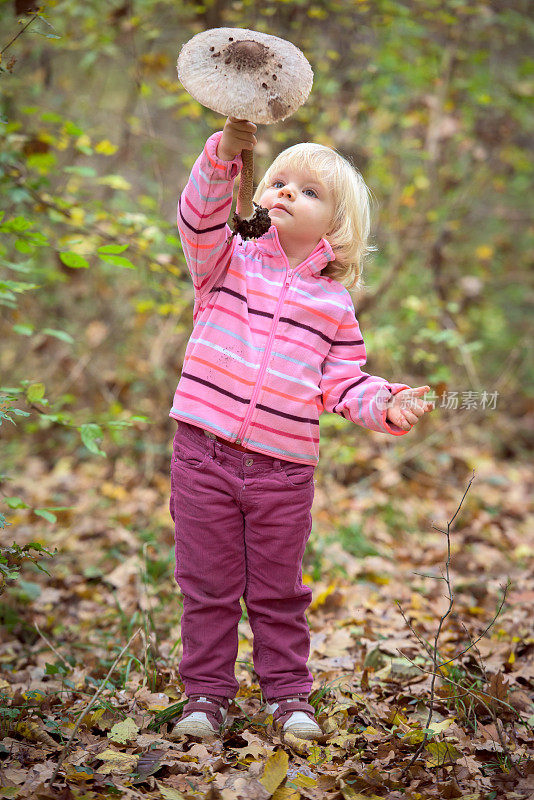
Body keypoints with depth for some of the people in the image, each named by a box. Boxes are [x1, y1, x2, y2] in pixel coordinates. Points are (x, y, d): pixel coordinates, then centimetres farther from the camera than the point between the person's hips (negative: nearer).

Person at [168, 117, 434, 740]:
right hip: (204, 455, -1)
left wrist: (387, 404, -11)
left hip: (283, 469, 1)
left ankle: (287, 692, 25)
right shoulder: (227, 261, 4)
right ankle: (206, 692, 21)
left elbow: (344, 383, 8)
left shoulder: (333, 304, 7)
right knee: (208, 585, 8)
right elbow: (199, 217, -16)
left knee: (278, 591, 11)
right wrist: (227, 151, -31)